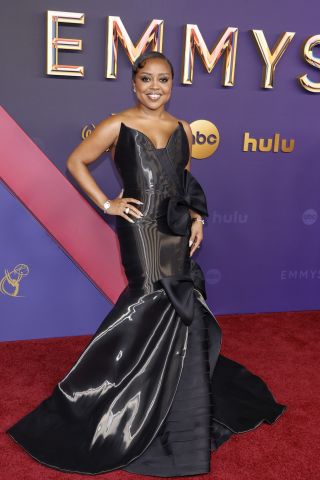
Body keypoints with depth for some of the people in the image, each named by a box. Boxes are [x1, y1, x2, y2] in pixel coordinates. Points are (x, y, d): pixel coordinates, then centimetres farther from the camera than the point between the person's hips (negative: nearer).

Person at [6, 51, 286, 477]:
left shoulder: (182, 130, 12)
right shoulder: (117, 126, -4)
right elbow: (76, 162, 2)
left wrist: (197, 217, 8)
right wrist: (107, 204, -6)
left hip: (177, 231, 6)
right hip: (141, 230, -5)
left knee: (177, 311, 11)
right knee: (159, 306, -7)